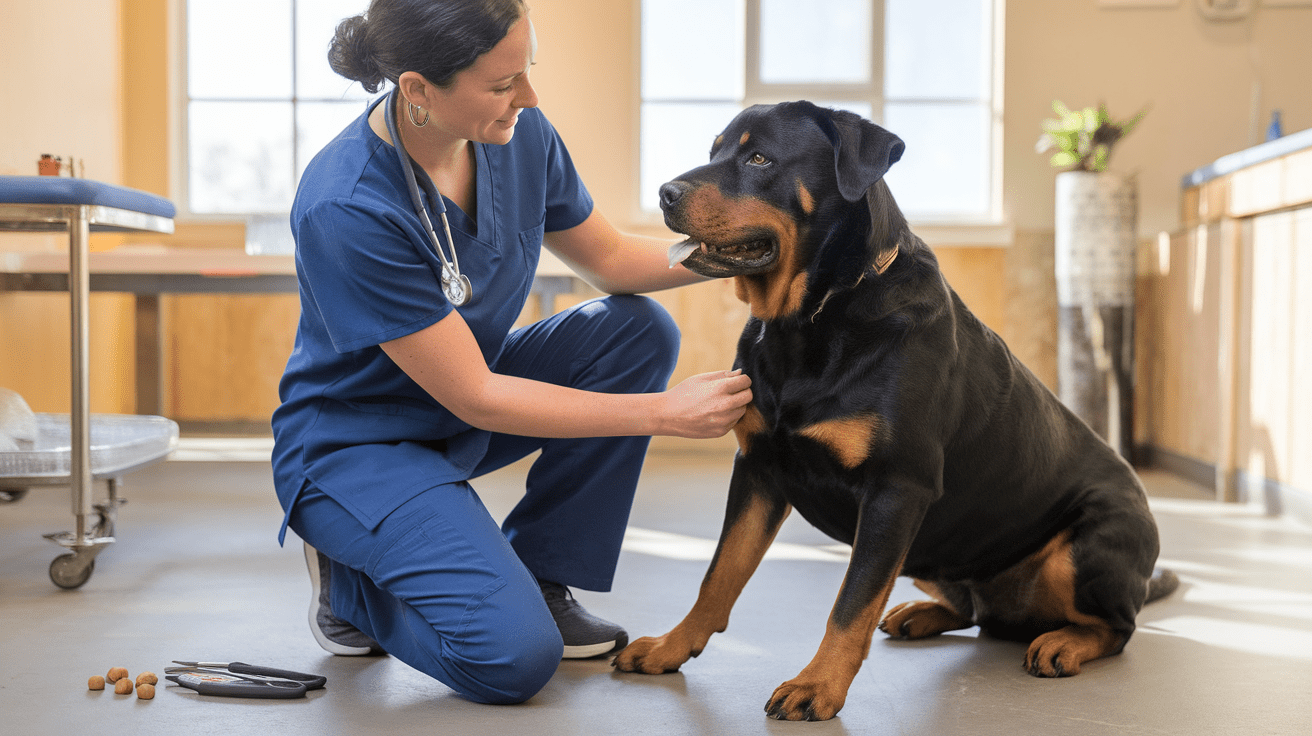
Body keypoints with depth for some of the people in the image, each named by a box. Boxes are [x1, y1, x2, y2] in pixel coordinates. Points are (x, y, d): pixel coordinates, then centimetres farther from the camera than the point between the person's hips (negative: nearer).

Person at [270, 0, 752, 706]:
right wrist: (664, 413, -26)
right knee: (515, 656, -24)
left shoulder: (519, 133, -12)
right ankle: (351, 578, 7)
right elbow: (476, 399, -26)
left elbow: (608, 258, 6)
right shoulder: (344, 208, -31)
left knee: (639, 329, -12)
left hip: (466, 395, 7)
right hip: (355, 443, -7)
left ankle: (540, 579, 1)